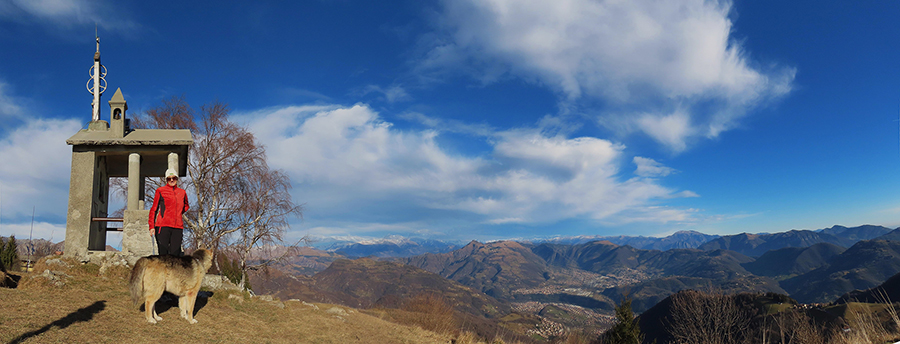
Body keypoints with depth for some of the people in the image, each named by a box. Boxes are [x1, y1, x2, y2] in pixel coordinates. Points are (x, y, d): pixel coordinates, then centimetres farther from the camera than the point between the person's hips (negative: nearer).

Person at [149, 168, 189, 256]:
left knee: (175, 254, -3)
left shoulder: (182, 192, 15)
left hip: (178, 227, 3)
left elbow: (186, 206, 35)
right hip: (163, 226, -3)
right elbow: (154, 209, 7)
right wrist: (151, 226, -1)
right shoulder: (160, 190, 7)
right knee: (163, 254, -8)